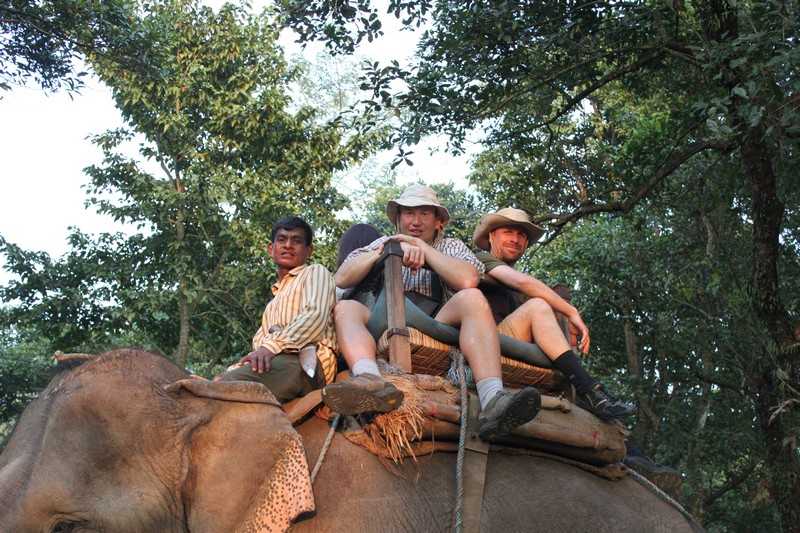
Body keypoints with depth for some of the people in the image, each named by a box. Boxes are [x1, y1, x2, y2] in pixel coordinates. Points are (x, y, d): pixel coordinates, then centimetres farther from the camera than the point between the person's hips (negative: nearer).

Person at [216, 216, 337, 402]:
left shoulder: (315, 272, 17)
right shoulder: (273, 303, 40)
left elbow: (316, 316, -4)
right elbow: (259, 343, 27)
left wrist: (272, 345, -19)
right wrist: (230, 372, 6)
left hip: (303, 362, -7)